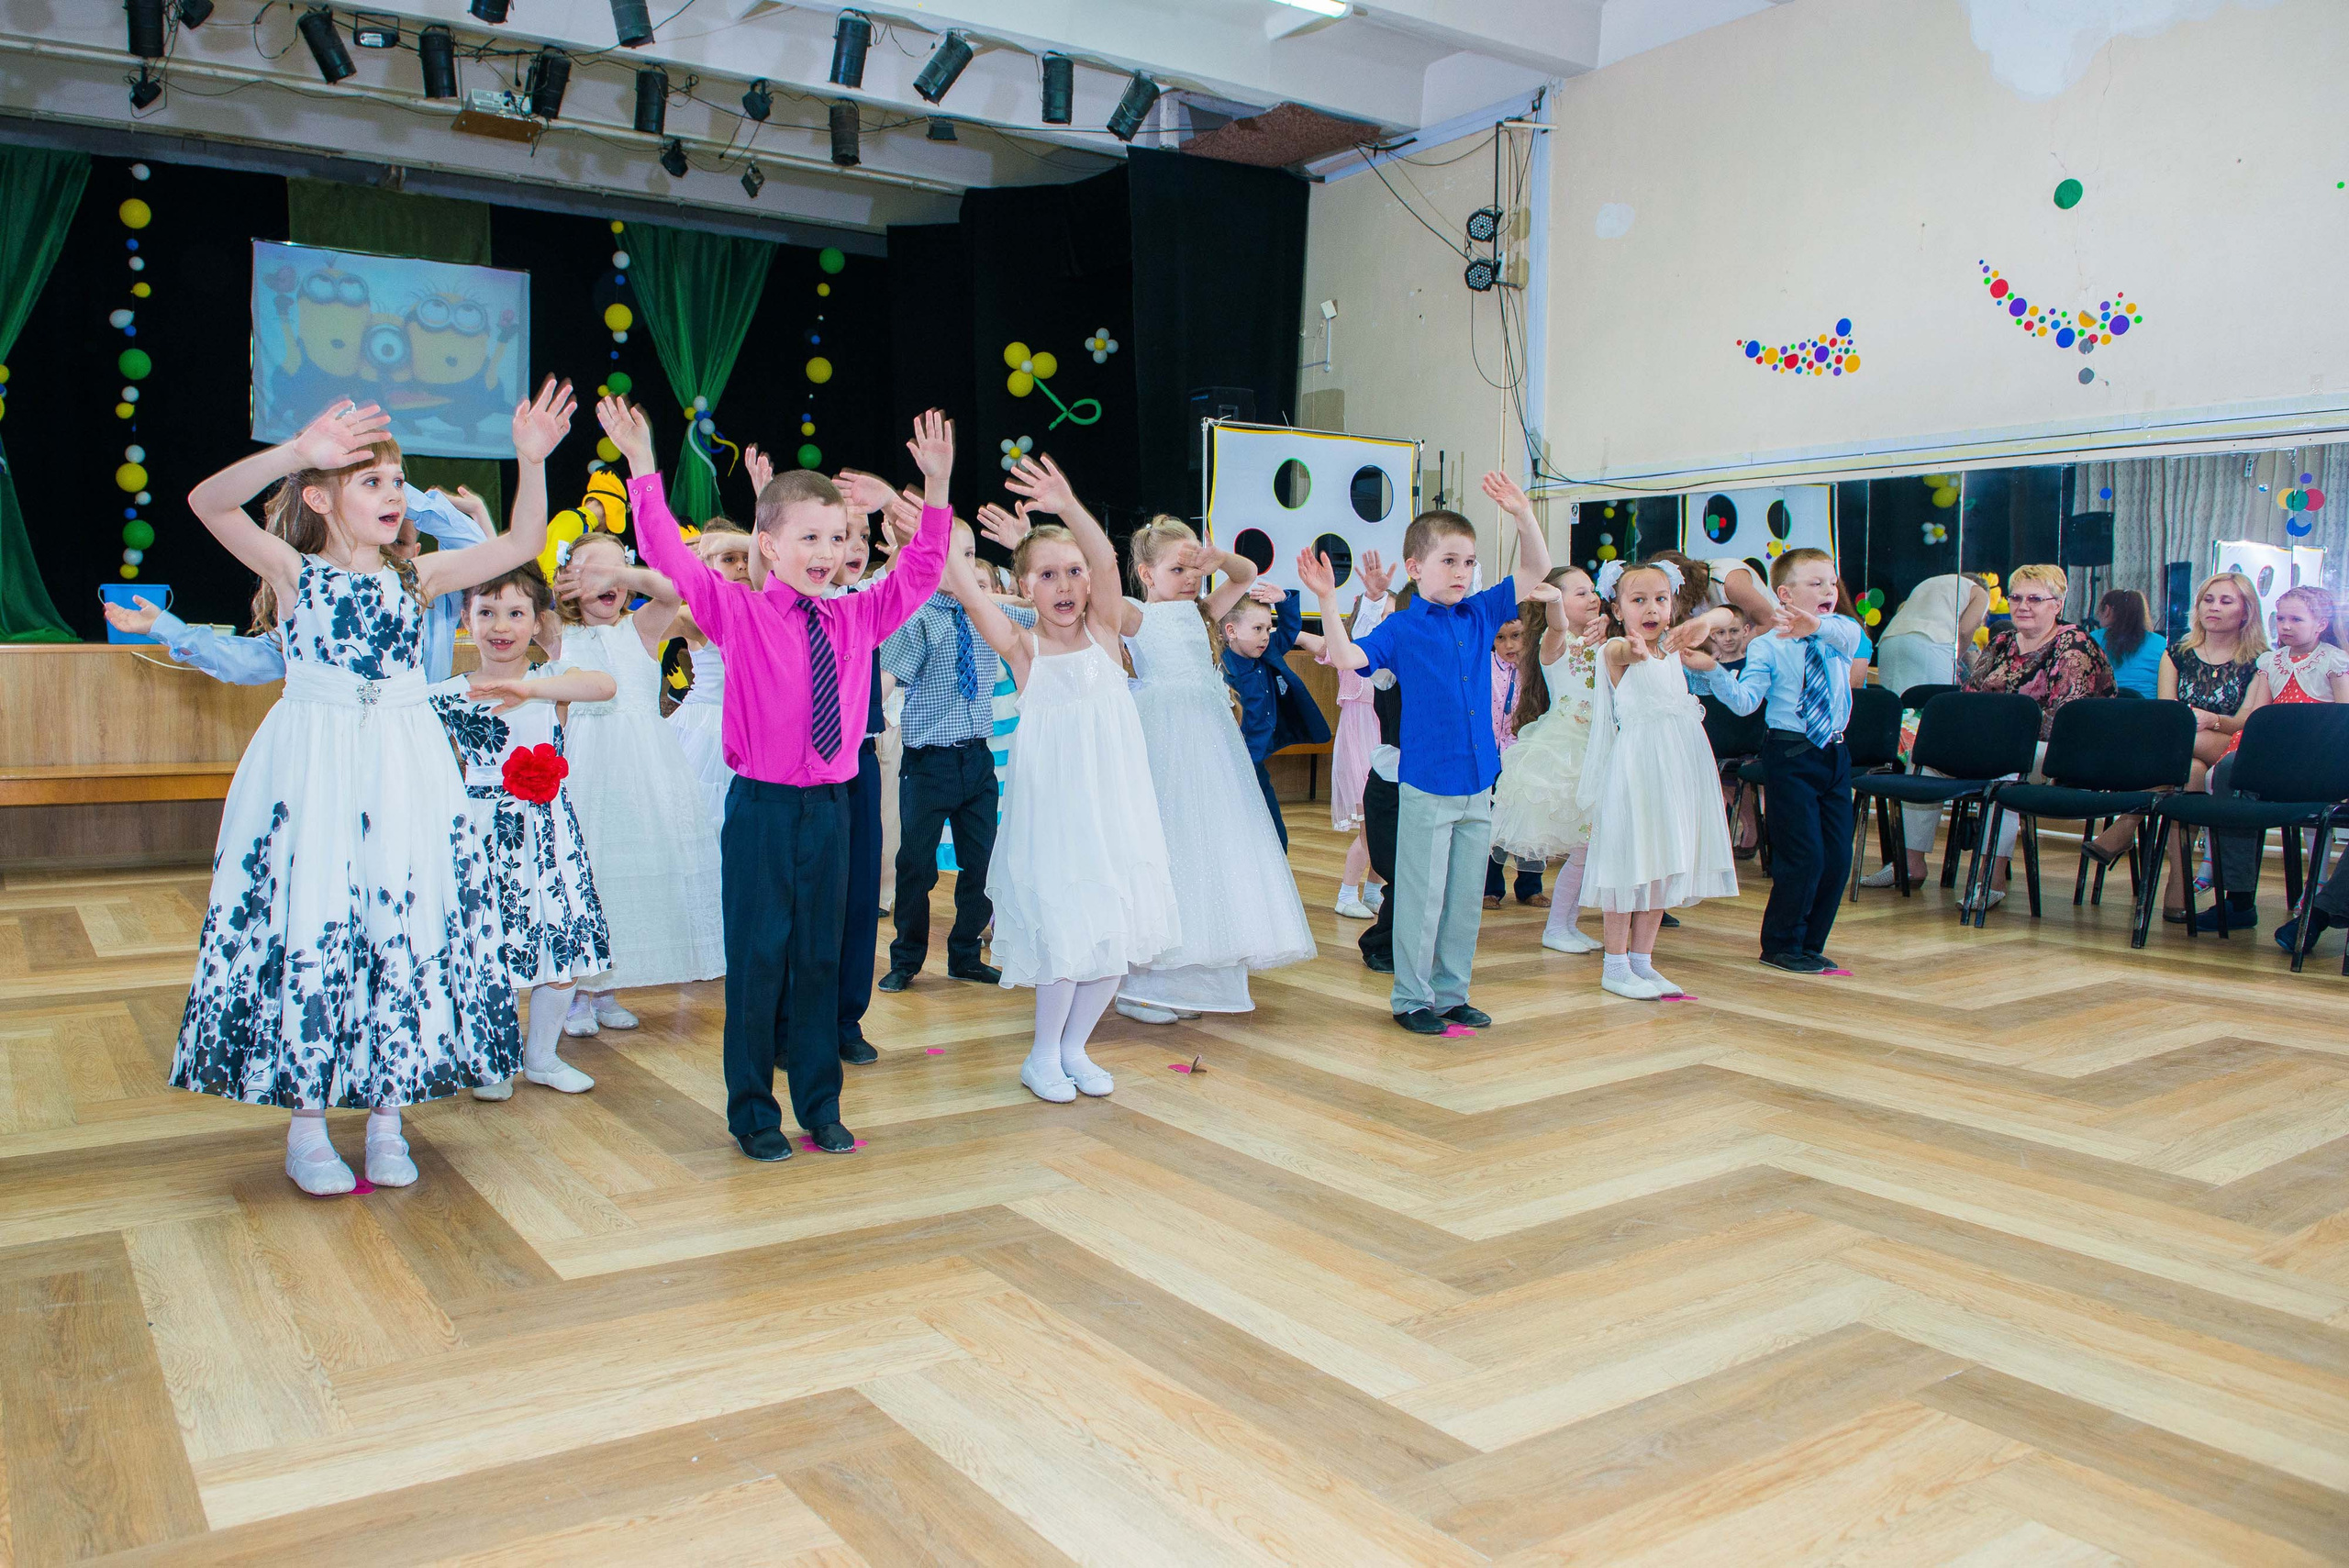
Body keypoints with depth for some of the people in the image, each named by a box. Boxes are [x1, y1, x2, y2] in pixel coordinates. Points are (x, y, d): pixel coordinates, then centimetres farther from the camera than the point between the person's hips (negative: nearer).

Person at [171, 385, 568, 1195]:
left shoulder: (416, 578, 7)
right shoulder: (294, 571, -1)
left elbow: (522, 543, 3)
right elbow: (208, 502, -17)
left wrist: (532, 460, -10)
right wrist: (297, 453, -31)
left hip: (404, 775, 3)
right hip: (311, 775, -3)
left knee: (407, 929, 4)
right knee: (306, 929, 0)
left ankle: (385, 1114, 18)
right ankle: (306, 1125, 15)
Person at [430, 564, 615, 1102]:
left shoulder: (552, 678, -1)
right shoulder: (448, 694, 2)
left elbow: (605, 685, -23)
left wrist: (530, 687, -35)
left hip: (547, 828, 1)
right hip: (484, 830, -1)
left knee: (561, 946, 5)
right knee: (487, 948, 1)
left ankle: (542, 1057, 25)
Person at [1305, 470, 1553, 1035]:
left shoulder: (1481, 615, 7)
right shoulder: (1401, 629, -6)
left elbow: (1535, 572, 12)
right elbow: (1345, 656, -17)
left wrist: (1523, 515, 1)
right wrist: (1327, 600, -26)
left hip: (1478, 783, 5)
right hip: (1426, 785, -5)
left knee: (1466, 896, 12)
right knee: (1422, 893, 1)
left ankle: (1451, 992, 24)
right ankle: (1411, 998, 13)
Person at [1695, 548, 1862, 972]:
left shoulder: (1839, 632, 4)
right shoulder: (1766, 646, -6)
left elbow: (1850, 635, -21)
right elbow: (1744, 700, -14)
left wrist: (1817, 624, -42)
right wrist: (1714, 671, -28)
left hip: (1835, 755, 5)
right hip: (1790, 756, -5)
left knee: (1836, 856, 8)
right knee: (1803, 855, -7)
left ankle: (1810, 945, 23)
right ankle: (1781, 945, 11)